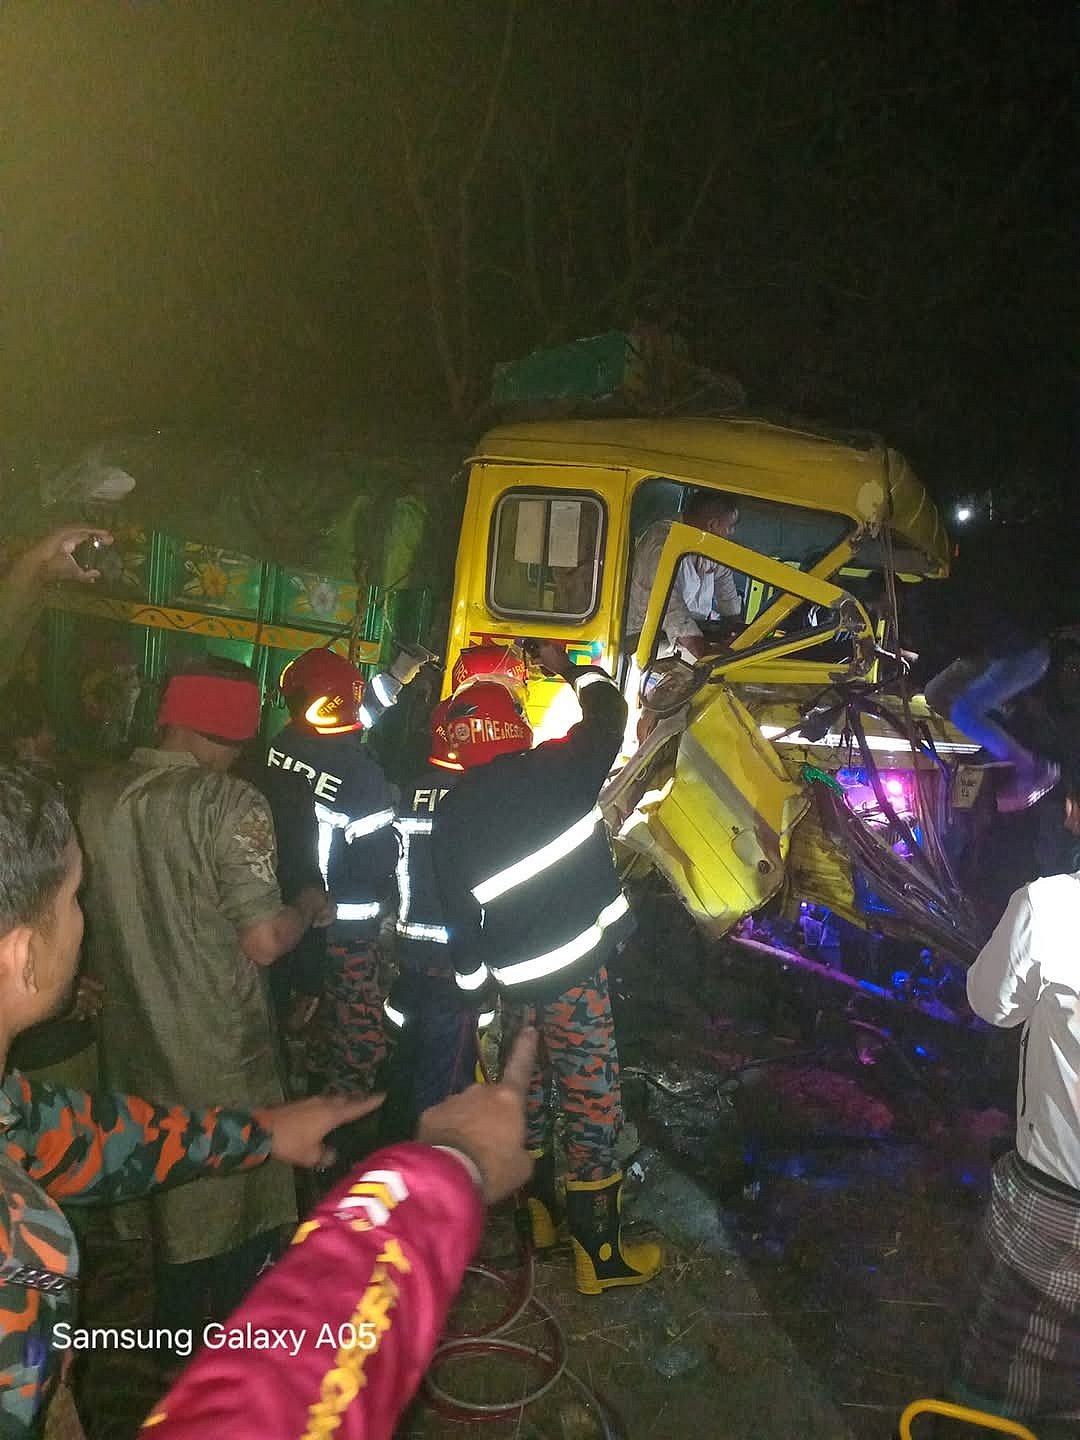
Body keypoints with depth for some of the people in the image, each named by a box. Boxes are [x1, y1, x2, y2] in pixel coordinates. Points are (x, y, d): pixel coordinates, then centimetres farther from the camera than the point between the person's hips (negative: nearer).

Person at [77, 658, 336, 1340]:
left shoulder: (98, 795, -5)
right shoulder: (229, 803, -22)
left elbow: (95, 912, 9)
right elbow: (264, 942, -23)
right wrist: (310, 906, -5)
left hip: (135, 1046, 6)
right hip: (220, 1055, -5)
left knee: (166, 1192, 24)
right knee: (242, 1207, 16)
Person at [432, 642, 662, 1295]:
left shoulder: (452, 813, 1)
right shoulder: (557, 769, -11)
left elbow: (458, 909, 6)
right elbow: (608, 710, 6)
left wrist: (472, 976, 17)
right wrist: (568, 667, 22)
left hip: (517, 975, 6)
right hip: (578, 969, -5)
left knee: (531, 1090, 22)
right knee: (594, 1101, 3)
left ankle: (539, 1213, 38)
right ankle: (600, 1254, 13)